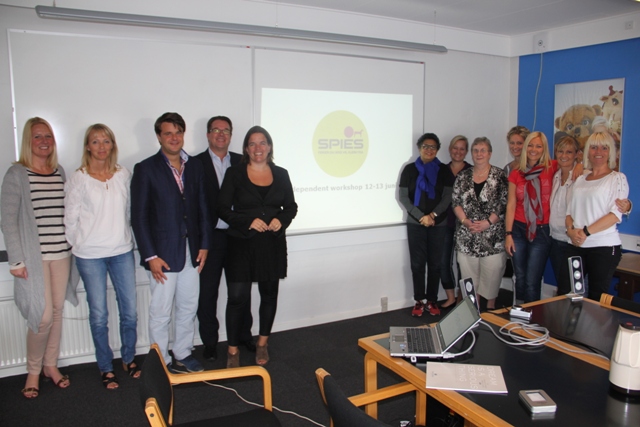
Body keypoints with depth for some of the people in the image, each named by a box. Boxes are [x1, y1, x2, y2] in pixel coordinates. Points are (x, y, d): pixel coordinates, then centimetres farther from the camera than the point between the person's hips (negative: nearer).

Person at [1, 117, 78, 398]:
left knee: (57, 311, 11)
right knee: (43, 316, -4)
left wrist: (73, 248, 7)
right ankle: (33, 371, 19)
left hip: (61, 253, 4)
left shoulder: (60, 172, 8)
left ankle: (50, 365, 29)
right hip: (34, 256, -4)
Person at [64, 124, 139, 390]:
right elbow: (71, 219, 1)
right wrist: (79, 245, 5)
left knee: (130, 311, 6)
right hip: (90, 255, -2)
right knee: (99, 315, 7)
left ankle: (129, 359, 27)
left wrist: (125, 238, 8)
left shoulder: (124, 175, 3)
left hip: (122, 252, 2)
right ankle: (106, 368, 23)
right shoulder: (78, 179, -3)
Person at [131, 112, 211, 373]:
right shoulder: (146, 169, -5)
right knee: (161, 313, 6)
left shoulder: (195, 166, 8)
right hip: (162, 254, -4)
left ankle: (183, 355, 31)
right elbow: (139, 216, -8)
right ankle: (162, 362, 22)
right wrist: (150, 256, -12)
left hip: (191, 252, 5)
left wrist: (204, 244, 4)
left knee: (188, 308, 14)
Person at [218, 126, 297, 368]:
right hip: (242, 244, -3)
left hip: (273, 245, 3)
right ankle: (233, 350, 12)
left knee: (269, 294, 11)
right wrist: (248, 221, -17)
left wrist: (281, 220, -10)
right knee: (237, 297, -5)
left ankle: (262, 344, 29)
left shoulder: (281, 174, 7)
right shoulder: (234, 173, 0)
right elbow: (223, 209, -3)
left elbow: (291, 207, 11)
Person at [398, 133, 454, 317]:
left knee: (435, 263, 5)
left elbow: (447, 197, 0)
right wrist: (421, 217, -12)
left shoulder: (444, 170, 5)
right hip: (415, 223, -1)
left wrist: (433, 215, -14)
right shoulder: (410, 169, 3)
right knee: (417, 263, 2)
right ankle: (419, 301, 12)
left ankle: (432, 300, 16)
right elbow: (403, 197, -3)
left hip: (438, 224, 1)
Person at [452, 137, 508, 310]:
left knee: (491, 273, 3)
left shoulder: (499, 176, -1)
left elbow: (504, 203, -7)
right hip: (467, 236, 3)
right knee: (469, 274, 7)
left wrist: (488, 222, -15)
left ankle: (490, 307, 20)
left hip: (492, 236, -3)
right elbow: (455, 202, 5)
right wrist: (465, 221, -9)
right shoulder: (463, 176, 8)